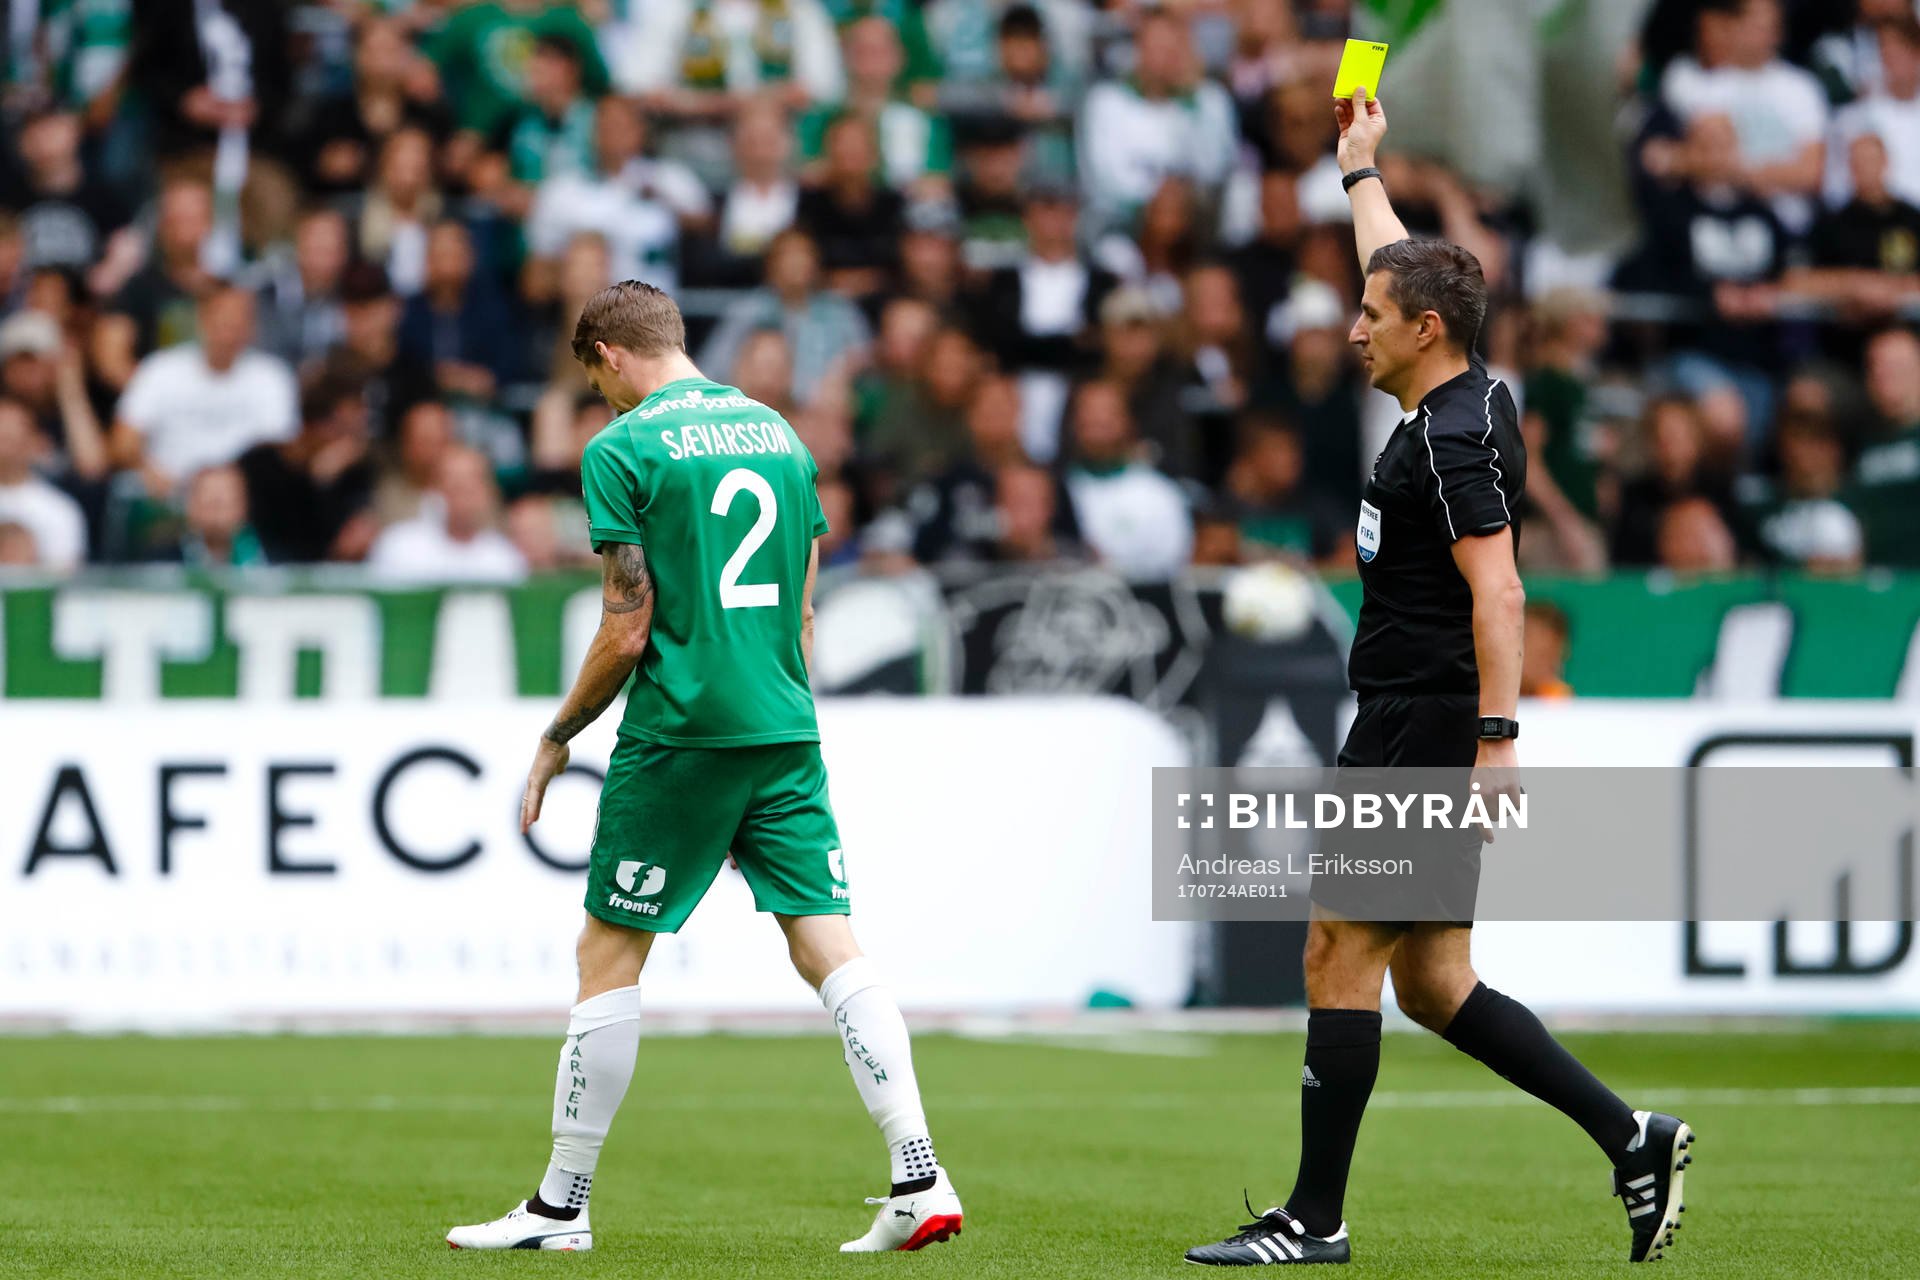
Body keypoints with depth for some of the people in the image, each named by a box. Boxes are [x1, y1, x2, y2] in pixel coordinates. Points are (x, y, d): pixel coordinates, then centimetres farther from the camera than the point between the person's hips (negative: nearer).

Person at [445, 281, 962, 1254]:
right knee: (831, 948, 2)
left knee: (609, 956, 4)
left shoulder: (622, 449, -6)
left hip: (680, 735, -6)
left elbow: (627, 631, -9)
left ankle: (561, 1207, 9)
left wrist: (556, 739, 3)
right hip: (787, 735, 6)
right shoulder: (778, 432, 13)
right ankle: (919, 1182, -9)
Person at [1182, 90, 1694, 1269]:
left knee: (1341, 953, -6)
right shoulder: (1469, 399, 13)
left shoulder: (1455, 439, -15)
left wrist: (1498, 738, -29)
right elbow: (1406, 268, 31)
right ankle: (1631, 1138, 7)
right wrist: (1361, 166, 42)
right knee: (1430, 984, 9)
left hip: (1422, 731, -10)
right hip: (1413, 732, 10)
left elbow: (1496, 592, -23)